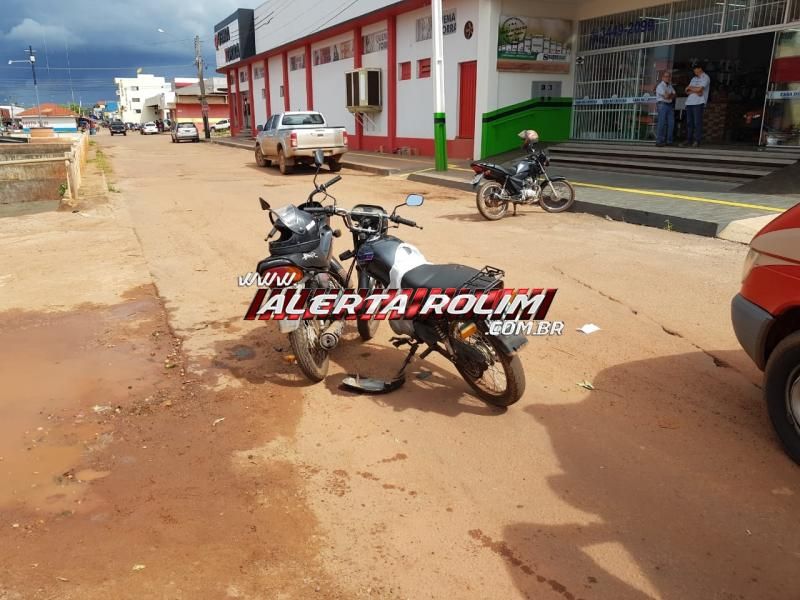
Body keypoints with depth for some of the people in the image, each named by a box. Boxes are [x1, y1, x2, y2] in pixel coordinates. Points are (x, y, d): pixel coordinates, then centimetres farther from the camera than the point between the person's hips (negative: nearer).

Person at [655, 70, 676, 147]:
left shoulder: (670, 86, 19)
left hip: (670, 105, 8)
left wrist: (668, 95, -7)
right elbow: (666, 96, -15)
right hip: (662, 104, -7)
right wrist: (671, 94, 5)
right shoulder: (660, 86, -6)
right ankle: (659, 141, -11)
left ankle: (668, 141, 5)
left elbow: (673, 95, 11)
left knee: (671, 123, 1)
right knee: (662, 123, -11)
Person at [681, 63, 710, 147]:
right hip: (689, 102, 7)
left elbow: (699, 89, -12)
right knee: (689, 122, 3)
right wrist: (695, 92, -5)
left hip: (698, 103, -7)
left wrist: (690, 87, 4)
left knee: (697, 122, -8)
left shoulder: (705, 78, 1)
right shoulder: (694, 79, 22)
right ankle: (688, 140, 6)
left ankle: (697, 140, -9)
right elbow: (687, 91, 13)